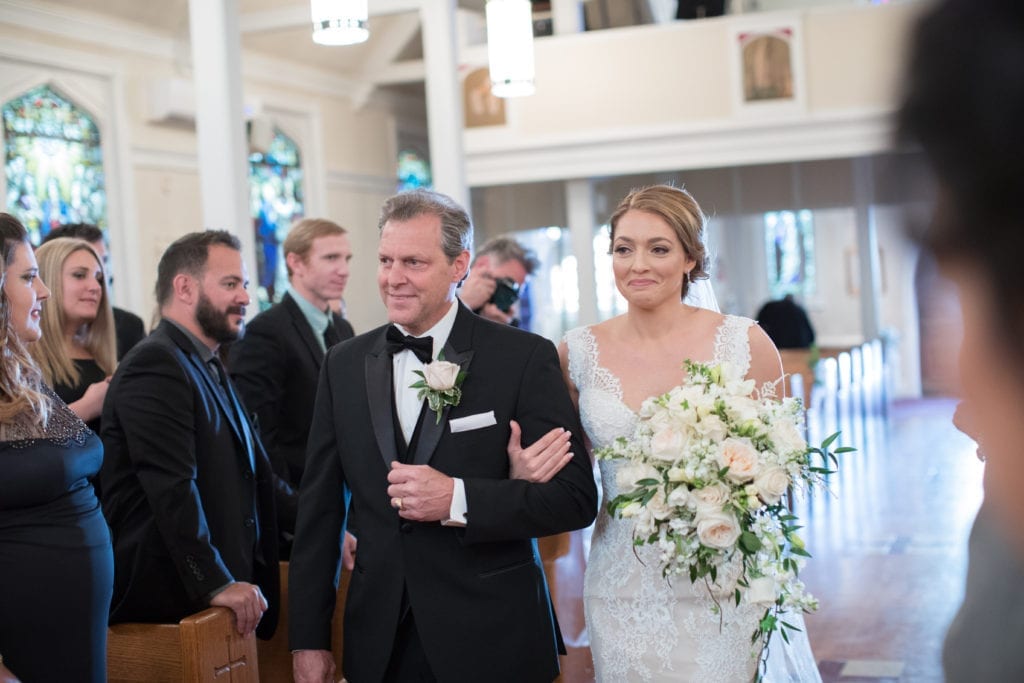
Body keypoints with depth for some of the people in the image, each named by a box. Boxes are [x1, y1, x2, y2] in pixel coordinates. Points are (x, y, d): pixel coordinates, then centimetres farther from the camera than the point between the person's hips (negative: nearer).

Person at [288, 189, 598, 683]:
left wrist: (458, 499, -23)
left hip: (493, 642, -3)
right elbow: (319, 509, 7)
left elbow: (576, 497, -11)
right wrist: (309, 638, 5)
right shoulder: (343, 365, 4)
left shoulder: (525, 358, -8)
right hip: (379, 641, 3)